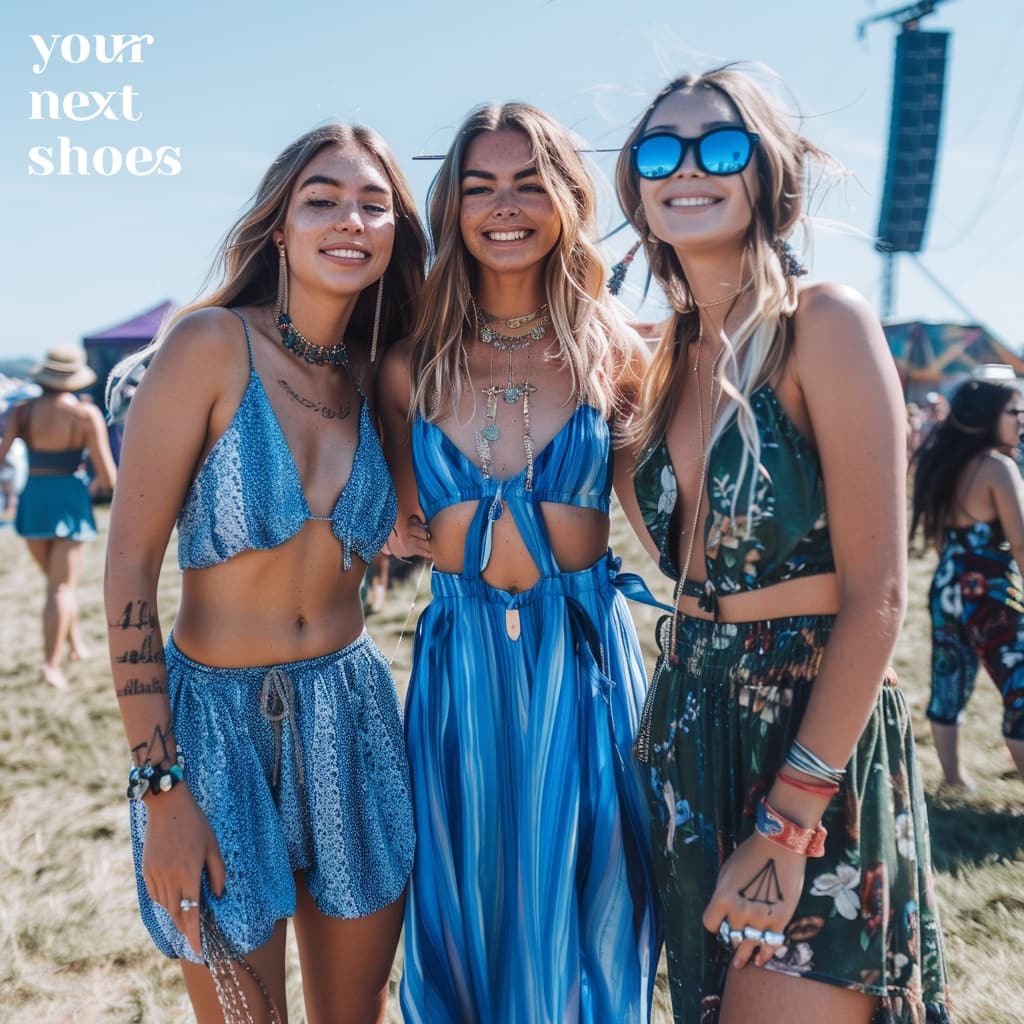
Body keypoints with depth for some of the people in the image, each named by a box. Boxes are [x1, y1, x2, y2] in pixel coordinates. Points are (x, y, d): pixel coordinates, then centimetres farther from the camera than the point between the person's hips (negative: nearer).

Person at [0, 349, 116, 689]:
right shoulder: (87, 415, -9)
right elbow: (109, 476, -9)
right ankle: (51, 663, -2)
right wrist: (97, 484, 12)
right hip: (70, 500, -3)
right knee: (61, 587, 4)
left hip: (33, 499, 3)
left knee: (58, 580, 23)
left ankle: (75, 643, 32)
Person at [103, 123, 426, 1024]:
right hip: (218, 721, -4)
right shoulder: (212, 344, -12)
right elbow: (130, 568, -14)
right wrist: (160, 786, -15)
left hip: (352, 719, 5)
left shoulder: (374, 377, 4)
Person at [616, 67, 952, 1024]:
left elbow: (876, 598, -17)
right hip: (691, 733, 6)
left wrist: (786, 824, -17)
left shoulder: (823, 323, -13)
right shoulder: (668, 356, 6)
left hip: (816, 741, -6)